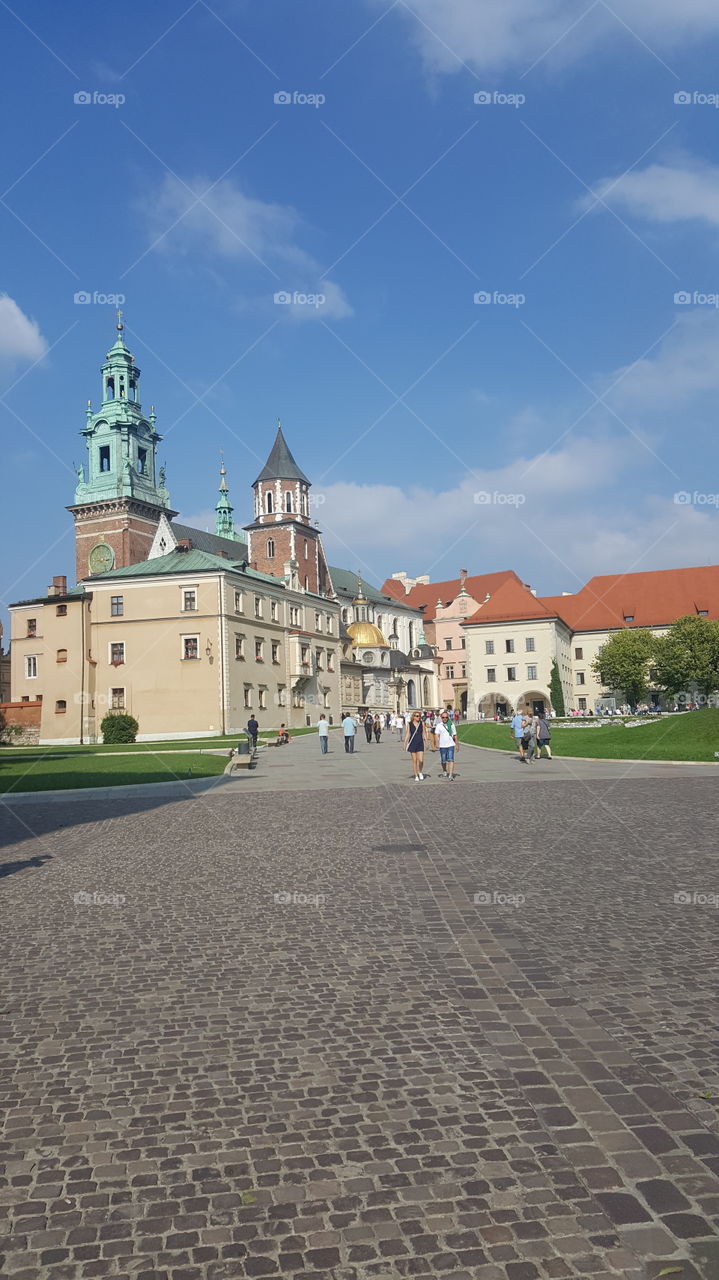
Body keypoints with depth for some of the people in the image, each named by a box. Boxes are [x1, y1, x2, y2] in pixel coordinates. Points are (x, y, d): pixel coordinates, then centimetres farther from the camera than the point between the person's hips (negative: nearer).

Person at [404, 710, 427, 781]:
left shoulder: (422, 724, 4)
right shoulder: (409, 724, 1)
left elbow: (423, 734, 10)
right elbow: (407, 734, 5)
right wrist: (405, 743, 1)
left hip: (420, 744, 1)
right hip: (412, 744, -1)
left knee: (421, 760, -8)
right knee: (414, 760, 3)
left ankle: (420, 772, 19)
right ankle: (416, 776, 14)